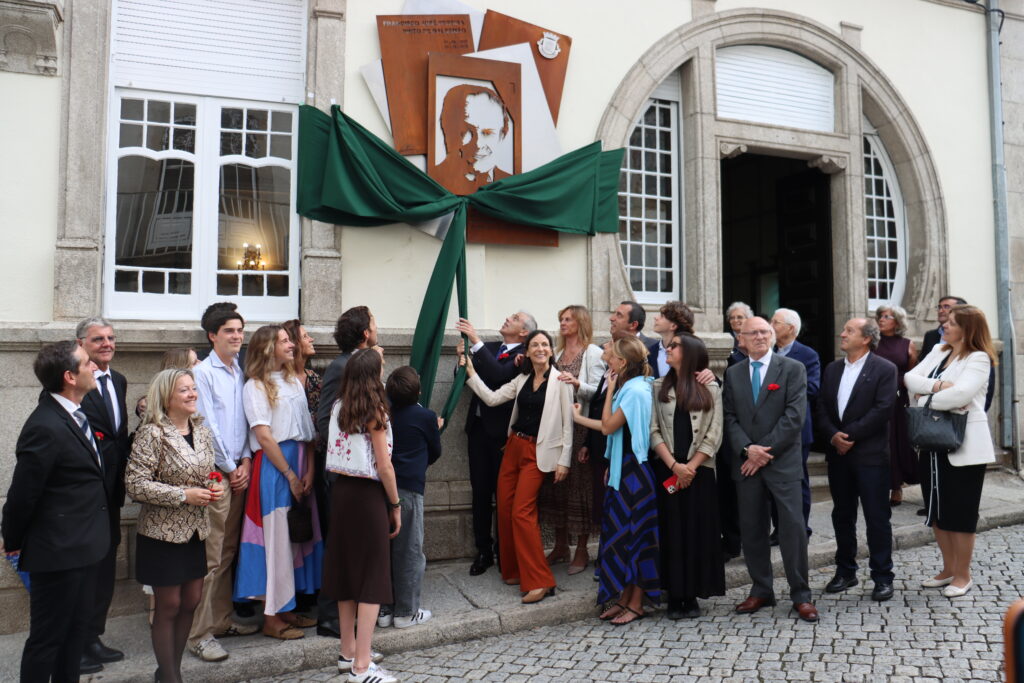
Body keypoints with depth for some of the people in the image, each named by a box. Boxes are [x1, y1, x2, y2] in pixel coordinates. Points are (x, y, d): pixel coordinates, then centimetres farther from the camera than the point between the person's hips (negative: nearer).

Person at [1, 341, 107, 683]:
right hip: (58, 551, -8)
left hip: (82, 545, 8)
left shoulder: (72, 411, 3)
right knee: (47, 637, 9)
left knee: (77, 630, 21)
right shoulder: (45, 427, -25)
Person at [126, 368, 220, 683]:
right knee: (169, 606, 6)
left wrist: (214, 486, -4)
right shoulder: (152, 434, -15)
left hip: (196, 531, 6)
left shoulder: (202, 431, 5)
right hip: (163, 533, -6)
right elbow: (135, 484, -18)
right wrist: (184, 495, -21)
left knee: (191, 602, 13)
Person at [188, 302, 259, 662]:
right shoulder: (203, 372, -8)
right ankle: (199, 634, 4)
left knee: (228, 552, 14)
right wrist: (230, 468, -6)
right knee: (211, 557, -4)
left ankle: (222, 620, 25)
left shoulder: (241, 373, 11)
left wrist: (246, 461, 2)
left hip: (239, 471, 7)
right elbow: (207, 426, -10)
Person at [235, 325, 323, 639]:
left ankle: (288, 608, 23)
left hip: (301, 463, 7)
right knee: (276, 537, -2)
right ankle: (271, 616, 10)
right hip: (273, 466, -6)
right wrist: (290, 475, -12)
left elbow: (308, 431, 9)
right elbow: (263, 437, -11)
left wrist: (309, 471, -2)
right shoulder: (256, 387, -4)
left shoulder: (295, 382, 15)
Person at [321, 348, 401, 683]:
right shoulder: (374, 411, -13)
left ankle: (348, 650, 28)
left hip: (340, 490, 7)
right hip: (367, 495, -7)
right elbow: (384, 467, -12)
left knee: (347, 567, 16)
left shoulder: (337, 407, 4)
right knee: (372, 575, 1)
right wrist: (396, 505, -2)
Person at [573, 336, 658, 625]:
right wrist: (577, 417, 20)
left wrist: (610, 391, -9)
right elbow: (610, 427, 11)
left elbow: (608, 426, -16)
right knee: (620, 532, 12)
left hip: (634, 470, -9)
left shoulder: (635, 390, -17)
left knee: (633, 534, 0)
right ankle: (624, 597, 22)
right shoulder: (628, 387, 11)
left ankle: (636, 604, 12)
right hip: (622, 468, 9)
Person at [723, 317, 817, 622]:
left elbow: (795, 415, -9)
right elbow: (730, 417, 6)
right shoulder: (733, 373, 11)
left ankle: (801, 595, 12)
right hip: (746, 462, 3)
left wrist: (766, 451, -13)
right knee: (751, 529, 8)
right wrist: (747, 448, -10)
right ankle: (761, 591, 22)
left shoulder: (793, 368, 0)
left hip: (782, 461, -3)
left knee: (793, 527, -3)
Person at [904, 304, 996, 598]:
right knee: (937, 508, 13)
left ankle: (963, 575, 18)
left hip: (963, 445, -7)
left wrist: (925, 399, -10)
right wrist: (937, 386, -17)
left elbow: (961, 394, -24)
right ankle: (948, 569, 27)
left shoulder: (979, 359, -9)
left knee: (960, 510, 3)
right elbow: (910, 378, 1)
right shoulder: (938, 351, 12)